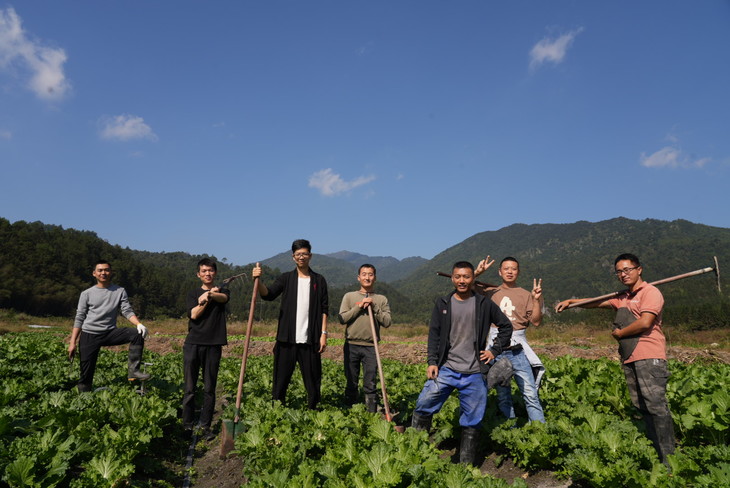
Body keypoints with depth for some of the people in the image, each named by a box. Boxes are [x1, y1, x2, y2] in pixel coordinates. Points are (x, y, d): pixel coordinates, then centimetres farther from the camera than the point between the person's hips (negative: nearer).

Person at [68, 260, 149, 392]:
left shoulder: (120, 291, 5)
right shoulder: (86, 294, 5)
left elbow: (127, 311, -4)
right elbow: (79, 319, 6)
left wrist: (139, 324, -25)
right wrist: (72, 342, -1)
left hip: (110, 333, 0)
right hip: (89, 336, 0)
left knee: (137, 334, -24)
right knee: (86, 373, -1)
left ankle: (133, 371, -24)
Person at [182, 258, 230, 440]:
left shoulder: (222, 291, 13)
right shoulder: (192, 294, 13)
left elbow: (224, 298, -13)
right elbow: (194, 314, -4)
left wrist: (208, 295, -29)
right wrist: (208, 298, -6)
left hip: (213, 345, 0)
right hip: (193, 344, 0)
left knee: (209, 389, 3)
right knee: (189, 388, 2)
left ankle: (206, 426, 10)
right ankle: (187, 426, 10)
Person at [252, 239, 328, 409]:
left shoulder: (319, 280, 7)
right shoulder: (286, 278, 7)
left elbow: (324, 310, 6)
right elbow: (269, 294, -9)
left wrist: (323, 334, -2)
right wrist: (258, 280, -28)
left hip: (310, 340, 0)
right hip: (287, 338, 0)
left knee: (313, 380, 6)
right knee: (281, 378, 6)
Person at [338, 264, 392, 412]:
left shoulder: (381, 299, 6)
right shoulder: (349, 296, 5)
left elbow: (387, 322, -3)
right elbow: (342, 318, -5)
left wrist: (374, 307, -12)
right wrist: (359, 306, -11)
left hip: (371, 347, 0)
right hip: (351, 345, 1)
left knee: (370, 385, 3)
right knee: (351, 383, 11)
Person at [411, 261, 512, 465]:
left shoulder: (484, 304, 3)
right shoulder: (442, 304, 5)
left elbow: (506, 326, 13)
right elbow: (434, 334, 4)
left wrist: (495, 350, 5)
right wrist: (432, 362, -5)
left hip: (474, 373, 0)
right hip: (446, 369, 0)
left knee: (472, 421, 7)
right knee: (423, 405, -10)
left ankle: (467, 464, 22)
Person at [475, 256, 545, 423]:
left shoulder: (525, 295, 7)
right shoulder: (491, 293, 10)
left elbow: (536, 321, 1)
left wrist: (536, 299, -11)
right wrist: (477, 272, -5)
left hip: (518, 348, -1)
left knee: (530, 392, -6)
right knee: (502, 394, 8)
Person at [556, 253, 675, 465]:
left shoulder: (650, 292, -4)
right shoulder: (621, 298, 20)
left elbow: (645, 323, -16)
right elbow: (595, 303, 31)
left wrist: (619, 333, -3)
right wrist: (571, 301, 21)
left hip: (649, 358, -8)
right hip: (629, 359, 8)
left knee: (657, 406, -10)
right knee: (642, 407, 8)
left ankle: (668, 458, -6)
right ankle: (655, 451, 14)